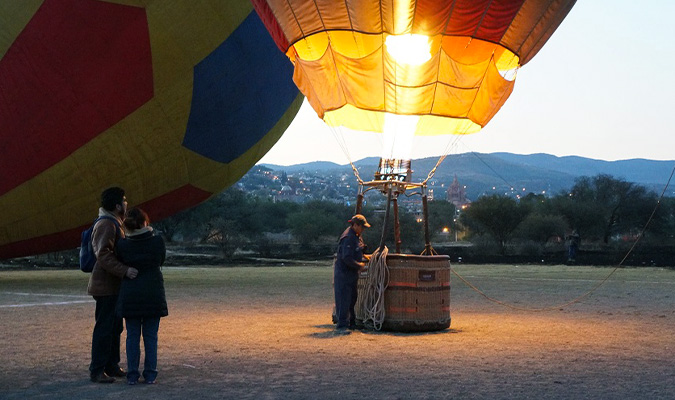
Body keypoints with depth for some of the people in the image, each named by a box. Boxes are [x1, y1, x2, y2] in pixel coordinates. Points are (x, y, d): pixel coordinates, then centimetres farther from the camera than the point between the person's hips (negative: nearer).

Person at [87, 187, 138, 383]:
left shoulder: (112, 224, 18)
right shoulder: (106, 225, -17)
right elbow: (103, 255, -27)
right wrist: (125, 270, -33)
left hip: (113, 286, 11)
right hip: (106, 286, -11)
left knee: (114, 327, 16)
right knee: (104, 328, -7)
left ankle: (112, 367, 25)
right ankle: (97, 371, -1)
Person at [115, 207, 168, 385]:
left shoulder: (122, 245, -7)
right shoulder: (158, 241, -7)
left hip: (130, 295, 0)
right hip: (154, 294, 0)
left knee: (132, 336, 8)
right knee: (150, 336, 8)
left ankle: (132, 375, 9)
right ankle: (150, 374, 9)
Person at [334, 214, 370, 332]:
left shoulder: (357, 236, 13)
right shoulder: (348, 238, -20)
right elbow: (347, 258, -25)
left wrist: (364, 258, 10)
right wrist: (359, 265, -18)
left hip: (352, 272, 10)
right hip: (344, 272, -10)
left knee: (352, 298, 16)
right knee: (344, 299, -9)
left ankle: (351, 323, 26)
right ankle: (342, 325, -7)